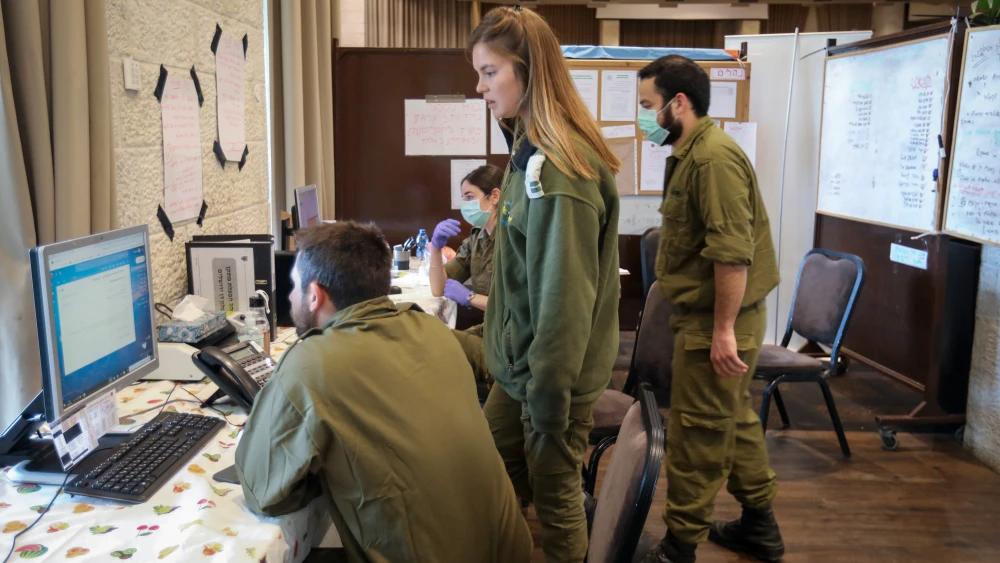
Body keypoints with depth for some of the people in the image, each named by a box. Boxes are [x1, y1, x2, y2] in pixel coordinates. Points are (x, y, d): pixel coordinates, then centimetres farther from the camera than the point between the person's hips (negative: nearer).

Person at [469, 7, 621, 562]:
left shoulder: (557, 170, -24)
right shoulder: (530, 152, 5)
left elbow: (565, 297, -24)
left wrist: (547, 400, -18)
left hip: (553, 373, -9)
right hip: (518, 366, 9)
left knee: (554, 498, 10)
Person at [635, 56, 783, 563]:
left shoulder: (713, 156, -19)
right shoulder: (691, 154, 14)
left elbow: (732, 251, -25)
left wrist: (724, 330, -24)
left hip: (715, 320, -10)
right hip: (709, 315, 10)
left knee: (698, 432, -1)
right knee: (734, 417, 19)